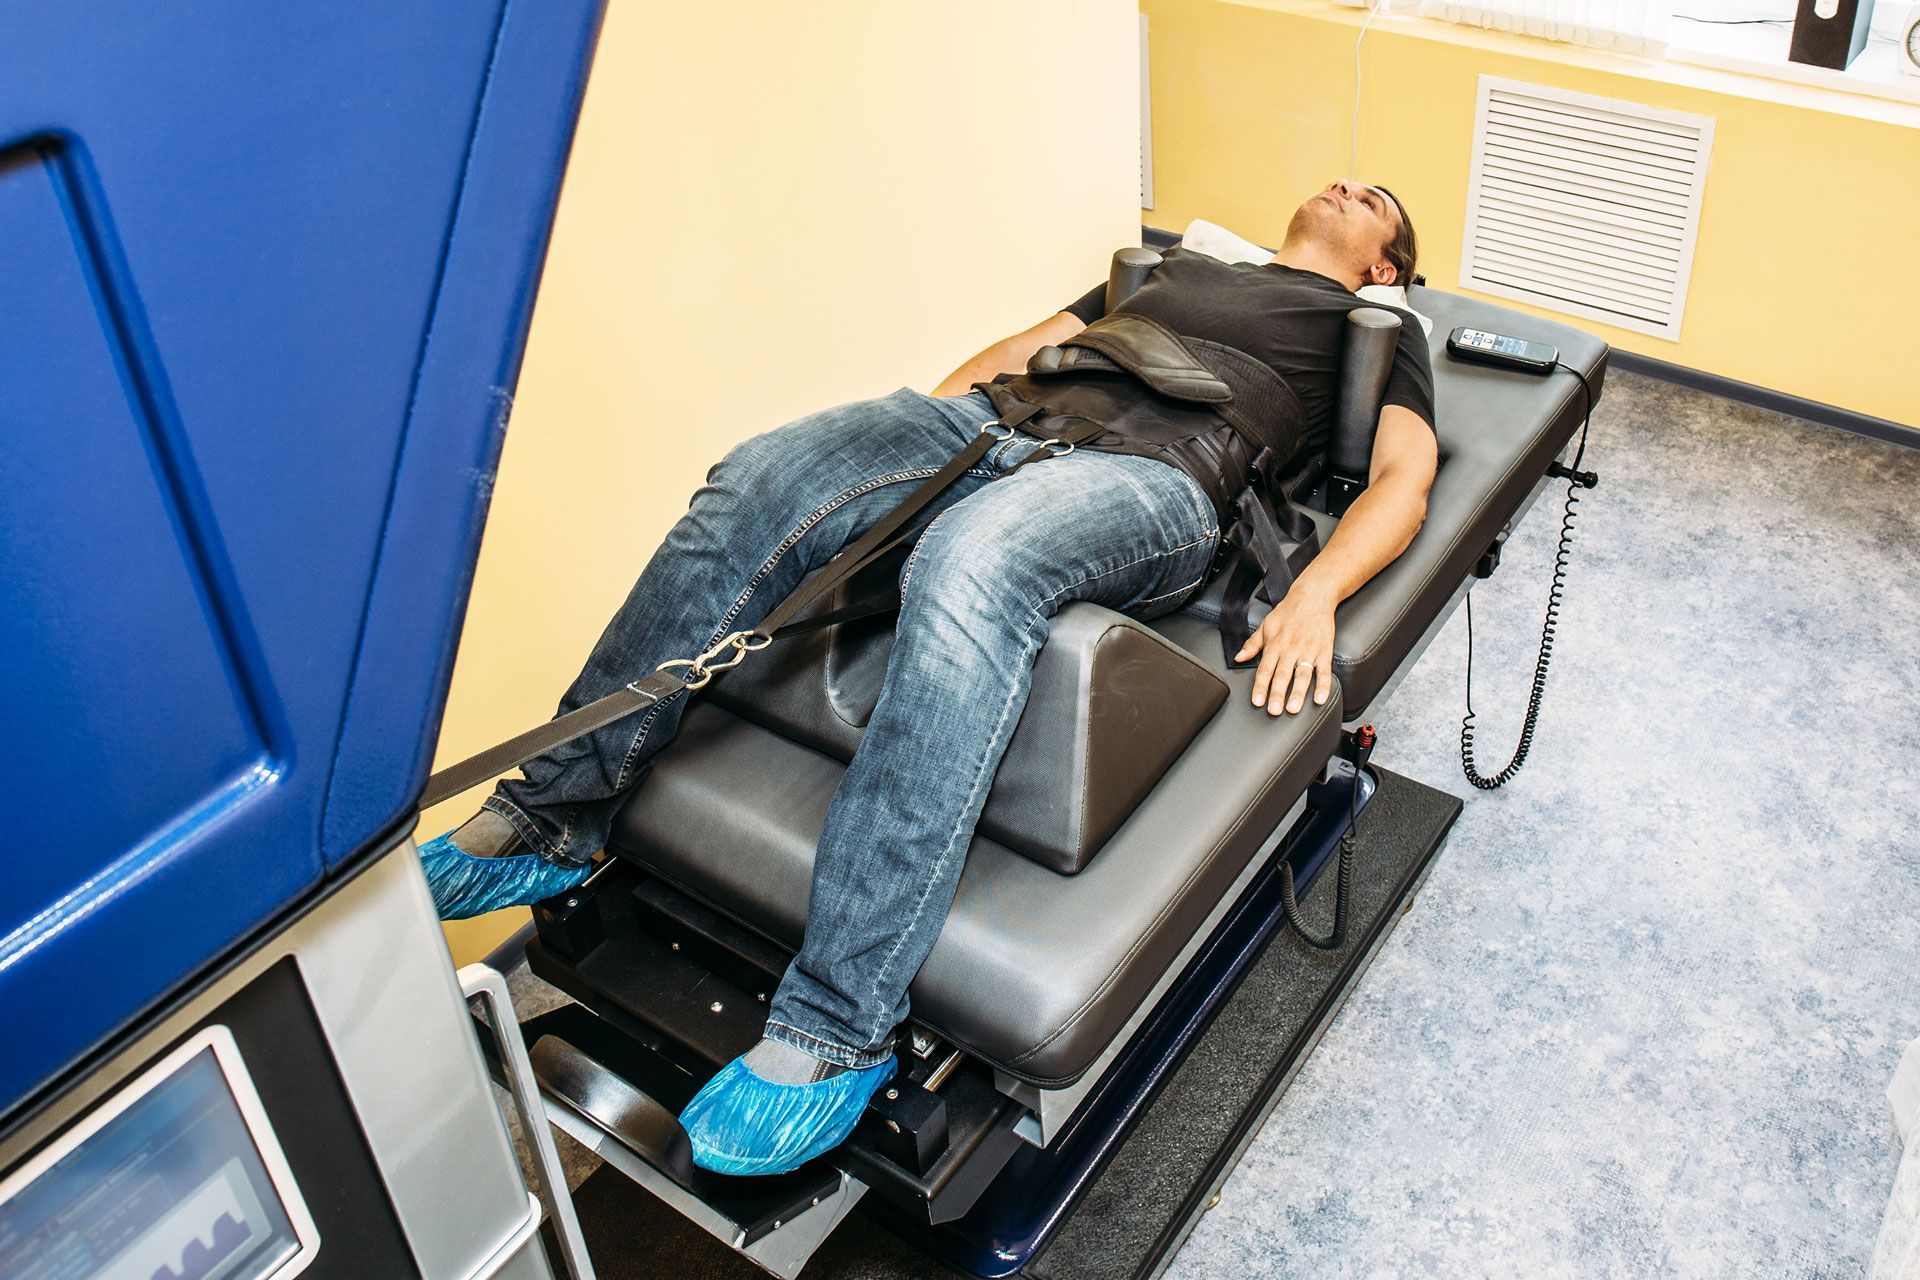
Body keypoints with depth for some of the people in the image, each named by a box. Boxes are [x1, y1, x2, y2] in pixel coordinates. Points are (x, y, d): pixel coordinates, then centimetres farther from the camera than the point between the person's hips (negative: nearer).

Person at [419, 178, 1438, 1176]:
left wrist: (1315, 595, -12)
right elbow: (1017, 348, 34)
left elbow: (1404, 480, 10)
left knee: (970, 561, -40)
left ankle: (836, 1027, -40)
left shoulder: (1376, 327, 26)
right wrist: (903, 438, 16)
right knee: (757, 482, -22)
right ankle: (556, 819, -16)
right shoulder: (1177, 268, 39)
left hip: (1157, 480, -5)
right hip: (1005, 421, 5)